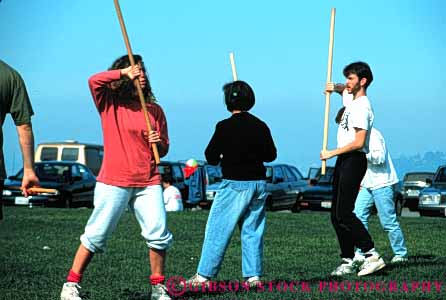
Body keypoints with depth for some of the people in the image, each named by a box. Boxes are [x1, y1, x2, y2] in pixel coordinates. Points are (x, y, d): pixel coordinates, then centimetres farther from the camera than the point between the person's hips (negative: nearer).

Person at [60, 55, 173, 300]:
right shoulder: (110, 103, 3)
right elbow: (94, 81, -18)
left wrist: (159, 142, -3)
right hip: (114, 182, -3)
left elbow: (163, 149, 19)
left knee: (158, 233, -6)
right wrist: (124, 72, -20)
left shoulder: (154, 110, 12)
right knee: (97, 234, -3)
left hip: (148, 183, 3)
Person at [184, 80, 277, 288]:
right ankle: (253, 275, 8)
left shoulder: (225, 127, -10)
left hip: (235, 184, -5)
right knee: (253, 230, 11)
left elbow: (211, 158, -7)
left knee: (217, 229, -1)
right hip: (258, 184, 5)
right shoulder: (260, 126, 4)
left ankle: (204, 276, 0)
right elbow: (271, 154, 13)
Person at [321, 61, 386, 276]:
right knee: (337, 215, 8)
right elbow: (344, 89, 38)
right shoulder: (352, 100, 14)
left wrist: (332, 153, -17)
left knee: (344, 214, -15)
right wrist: (335, 87, 14)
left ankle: (372, 256, -15)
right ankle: (348, 261, 10)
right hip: (343, 161, 10)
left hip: (354, 160, -10)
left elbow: (359, 142, -23)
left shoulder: (362, 107, -16)